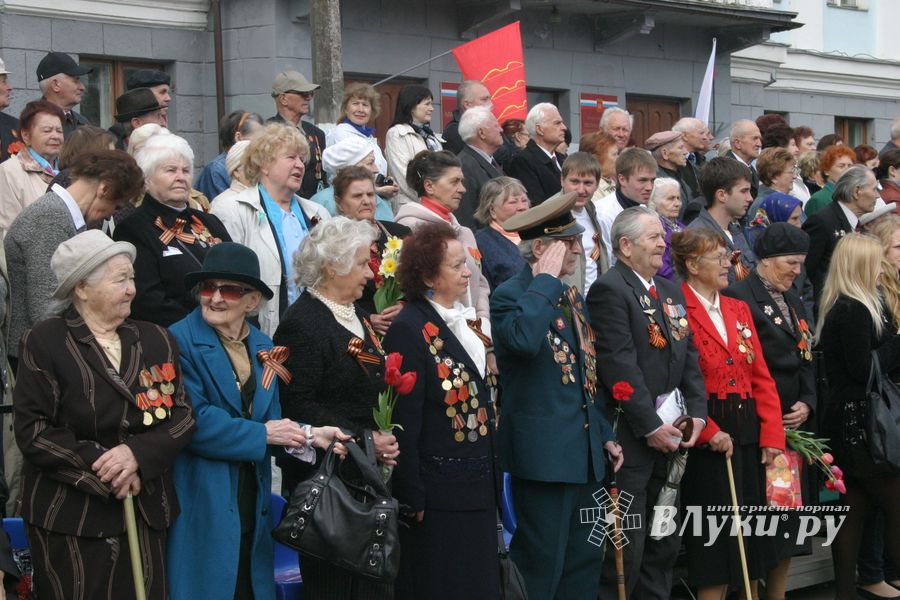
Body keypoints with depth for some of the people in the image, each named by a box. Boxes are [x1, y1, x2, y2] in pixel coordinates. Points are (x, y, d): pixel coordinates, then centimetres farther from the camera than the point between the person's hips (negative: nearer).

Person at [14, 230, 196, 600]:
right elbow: (33, 430, -11)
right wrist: (102, 468, -15)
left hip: (146, 512, 4)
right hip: (69, 516, -4)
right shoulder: (44, 342, -4)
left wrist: (138, 454, -14)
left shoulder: (156, 340, 10)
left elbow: (184, 416, 3)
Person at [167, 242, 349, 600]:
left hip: (251, 507, 7)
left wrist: (308, 436, -9)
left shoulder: (263, 347, 12)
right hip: (202, 507, -7)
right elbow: (194, 422, -18)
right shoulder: (180, 341, -10)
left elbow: (271, 421, 10)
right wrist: (262, 433, -11)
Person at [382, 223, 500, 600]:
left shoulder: (464, 321, 11)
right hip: (438, 494, -8)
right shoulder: (409, 330, -15)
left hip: (478, 487, 8)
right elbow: (404, 420, -17)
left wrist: (492, 477, 16)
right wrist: (411, 496, -18)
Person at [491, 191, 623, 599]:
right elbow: (524, 339, -34)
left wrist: (604, 434, 18)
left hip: (585, 453, 8)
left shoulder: (572, 298, 16)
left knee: (583, 560, 13)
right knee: (541, 564, -4)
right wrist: (546, 279, -22)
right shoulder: (509, 295, -10)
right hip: (543, 451, -8)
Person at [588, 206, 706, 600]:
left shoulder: (671, 291, 16)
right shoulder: (609, 289, -12)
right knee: (626, 550, -5)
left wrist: (696, 413, 2)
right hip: (630, 435, -8)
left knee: (664, 545, 14)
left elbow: (689, 357, 15)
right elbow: (620, 365, -18)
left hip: (669, 435, 8)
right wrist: (650, 426, -18)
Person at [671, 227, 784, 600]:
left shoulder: (739, 310, 16)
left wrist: (772, 434, 4)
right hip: (707, 439, -7)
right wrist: (709, 432, -20)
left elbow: (762, 378, 12)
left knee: (752, 529, 11)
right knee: (715, 539, -2)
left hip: (750, 435, 7)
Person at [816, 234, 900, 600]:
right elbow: (865, 370, -19)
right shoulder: (855, 311, -16)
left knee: (853, 510, 12)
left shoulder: (839, 307, 13)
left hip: (846, 422, 10)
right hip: (860, 422, -10)